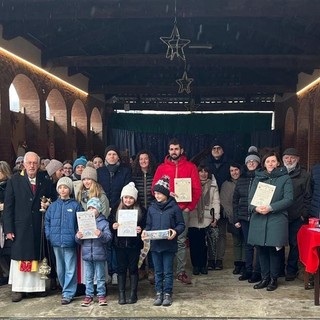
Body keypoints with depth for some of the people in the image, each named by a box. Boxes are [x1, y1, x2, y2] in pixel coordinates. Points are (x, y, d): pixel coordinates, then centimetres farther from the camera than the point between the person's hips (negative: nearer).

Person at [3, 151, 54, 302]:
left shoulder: (45, 181, 3)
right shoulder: (14, 181, -2)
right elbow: (8, 206, -4)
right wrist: (9, 229, -9)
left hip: (39, 227, 2)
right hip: (20, 227, -1)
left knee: (38, 256, 9)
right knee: (19, 256, 6)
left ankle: (38, 286, 20)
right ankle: (18, 288, 16)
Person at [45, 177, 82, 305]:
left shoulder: (75, 205, -3)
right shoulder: (53, 206, 8)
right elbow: (47, 221, 10)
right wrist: (49, 235, 0)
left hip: (70, 242, -4)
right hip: (56, 242, 4)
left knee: (70, 269, 0)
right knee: (60, 269, 14)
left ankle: (68, 293, 7)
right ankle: (66, 289, 29)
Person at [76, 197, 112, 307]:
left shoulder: (104, 223, -3)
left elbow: (108, 237, -13)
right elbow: (79, 241, 6)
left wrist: (101, 235, -33)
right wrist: (78, 237, -17)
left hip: (99, 254, -3)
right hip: (87, 254, 3)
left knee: (100, 277, 8)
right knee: (88, 277, 12)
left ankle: (101, 295, 19)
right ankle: (89, 295, 22)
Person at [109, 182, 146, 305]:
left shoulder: (141, 210, -2)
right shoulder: (116, 209, 3)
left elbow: (145, 226, -1)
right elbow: (109, 224, 6)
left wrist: (141, 229, -21)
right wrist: (113, 226, -15)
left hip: (134, 244, -1)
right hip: (120, 244, 1)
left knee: (133, 268, 7)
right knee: (121, 268, 8)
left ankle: (133, 294, 19)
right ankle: (121, 294, 17)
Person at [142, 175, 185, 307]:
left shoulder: (174, 207, -6)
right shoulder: (152, 207, 5)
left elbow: (181, 225, -3)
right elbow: (148, 225, 10)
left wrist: (175, 231, -22)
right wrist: (145, 232, -9)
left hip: (169, 245, -3)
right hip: (155, 244, 3)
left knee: (168, 271, 6)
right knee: (158, 271, 13)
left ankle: (167, 294, 19)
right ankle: (158, 293, 24)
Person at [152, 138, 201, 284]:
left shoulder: (190, 167, 7)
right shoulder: (161, 167, 9)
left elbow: (197, 189, 3)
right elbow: (154, 187, 5)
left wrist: (190, 206, -5)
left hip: (183, 209, 0)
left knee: (181, 241, 3)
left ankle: (181, 271, 10)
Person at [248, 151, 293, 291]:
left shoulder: (285, 178, 4)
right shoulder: (258, 178, 13)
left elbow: (288, 199, -5)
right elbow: (250, 198, 9)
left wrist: (270, 207, -16)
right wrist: (256, 208, -13)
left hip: (277, 219, -3)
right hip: (258, 220, 3)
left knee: (274, 249, 0)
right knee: (262, 249, 6)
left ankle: (273, 279, 15)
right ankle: (264, 278, 19)